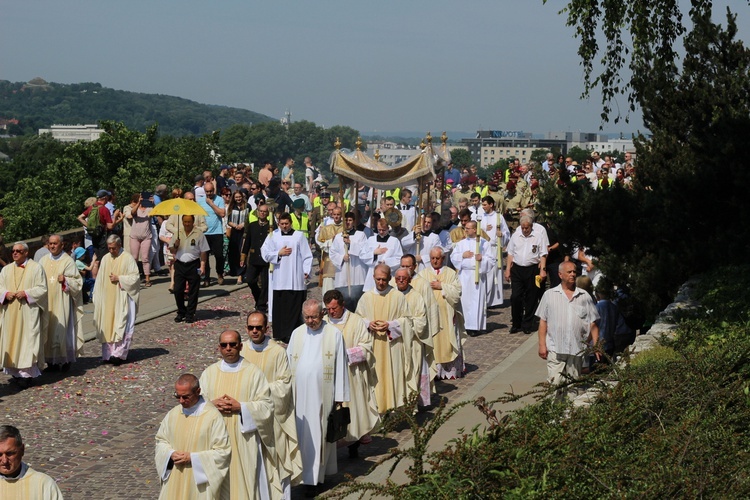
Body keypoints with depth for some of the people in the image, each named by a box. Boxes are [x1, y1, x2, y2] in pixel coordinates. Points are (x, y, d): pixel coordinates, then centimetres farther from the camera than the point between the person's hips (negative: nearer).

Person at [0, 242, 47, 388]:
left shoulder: (36, 268, 1)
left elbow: (42, 288, -4)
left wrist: (26, 293, -17)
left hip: (28, 312, -5)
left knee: (28, 340, -8)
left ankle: (27, 374, -8)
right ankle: (16, 371, 10)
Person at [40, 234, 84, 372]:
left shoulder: (68, 261, -1)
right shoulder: (44, 260, 12)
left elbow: (77, 281, -4)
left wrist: (65, 280, -21)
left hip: (61, 302, -4)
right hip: (47, 302, 4)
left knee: (62, 328, -5)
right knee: (48, 328, 3)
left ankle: (65, 360, 2)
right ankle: (51, 359, 10)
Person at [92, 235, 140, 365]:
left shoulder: (128, 258, -5)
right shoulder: (105, 259, 11)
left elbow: (135, 277, -8)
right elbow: (100, 280, 15)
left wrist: (119, 278, -14)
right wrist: (97, 298, 9)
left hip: (122, 298, -5)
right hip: (107, 299, 5)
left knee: (121, 326, -8)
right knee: (107, 326, 4)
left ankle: (119, 353, -9)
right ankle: (108, 354, 8)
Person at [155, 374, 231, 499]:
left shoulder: (213, 416, -13)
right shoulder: (173, 414, 3)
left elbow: (223, 451, -11)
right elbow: (161, 440, 14)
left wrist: (192, 457, -16)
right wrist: (171, 454, -7)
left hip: (201, 482, -4)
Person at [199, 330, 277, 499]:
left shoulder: (253, 372, -3)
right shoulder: (209, 373, 7)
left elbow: (267, 405, -6)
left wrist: (240, 407, -17)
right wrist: (213, 404, -11)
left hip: (244, 439, -3)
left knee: (247, 481, 0)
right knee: (220, 483, 6)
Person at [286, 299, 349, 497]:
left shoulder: (334, 334, -3)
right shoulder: (296, 334, 7)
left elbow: (340, 366, -1)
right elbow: (288, 364, 11)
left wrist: (340, 397, -3)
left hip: (323, 394, -3)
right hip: (300, 394, 3)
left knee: (319, 435, -1)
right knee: (303, 434, 6)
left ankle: (313, 478, 3)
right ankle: (311, 474, 15)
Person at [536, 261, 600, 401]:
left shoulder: (584, 296, 9)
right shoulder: (549, 295, 6)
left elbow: (593, 323, 9)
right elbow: (543, 321, 5)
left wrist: (596, 346, 3)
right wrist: (542, 345, -1)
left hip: (577, 348, 2)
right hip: (555, 348, -2)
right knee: (555, 384, -10)